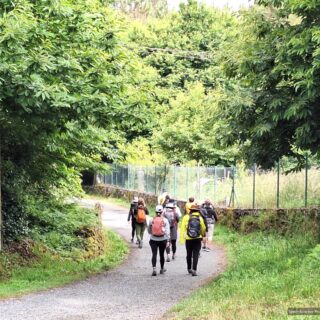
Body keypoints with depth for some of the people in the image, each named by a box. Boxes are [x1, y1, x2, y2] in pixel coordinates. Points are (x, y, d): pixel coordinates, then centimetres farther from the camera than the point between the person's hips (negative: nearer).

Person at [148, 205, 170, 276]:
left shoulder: (152, 220, -1)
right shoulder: (165, 220, -4)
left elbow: (149, 231, 9)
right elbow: (167, 231, -10)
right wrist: (168, 240, -10)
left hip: (153, 240, 0)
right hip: (162, 240, 0)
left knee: (154, 254, -5)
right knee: (161, 254, 14)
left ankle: (154, 269, -22)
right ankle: (162, 269, 28)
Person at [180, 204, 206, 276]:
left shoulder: (186, 217, -2)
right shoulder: (200, 218, 0)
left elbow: (183, 228, -8)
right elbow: (203, 228, 8)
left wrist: (181, 238, -8)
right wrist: (203, 235, 29)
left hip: (188, 239, 1)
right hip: (197, 239, -1)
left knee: (189, 254, 17)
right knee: (195, 255, -1)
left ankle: (189, 268, 30)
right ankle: (194, 270, -13)